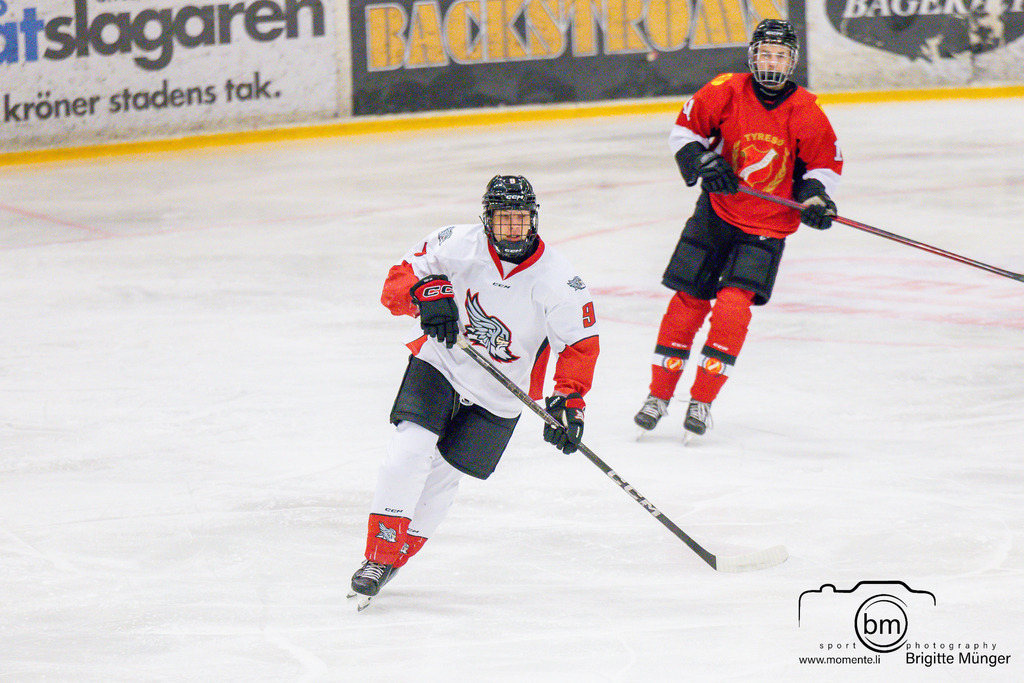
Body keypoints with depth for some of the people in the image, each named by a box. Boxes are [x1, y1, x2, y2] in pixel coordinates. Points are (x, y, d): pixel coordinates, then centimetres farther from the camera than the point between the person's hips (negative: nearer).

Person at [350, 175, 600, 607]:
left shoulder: (557, 280, -16)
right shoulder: (456, 245, -15)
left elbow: (579, 344, -11)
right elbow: (399, 279, -8)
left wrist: (569, 399, -24)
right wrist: (424, 292, -31)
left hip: (496, 398, 0)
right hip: (438, 362, 0)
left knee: (443, 475, 1)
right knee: (410, 449, -18)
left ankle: (397, 556, 16)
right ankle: (378, 556, -14)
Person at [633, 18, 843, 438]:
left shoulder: (806, 113, -9)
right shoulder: (726, 92, -9)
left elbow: (825, 162, 4)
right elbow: (685, 130, 2)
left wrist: (815, 195, -14)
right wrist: (704, 163, -14)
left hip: (767, 226, -1)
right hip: (716, 212, 1)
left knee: (733, 303, -16)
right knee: (688, 301, 0)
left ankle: (702, 402, -5)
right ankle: (659, 395, 14)